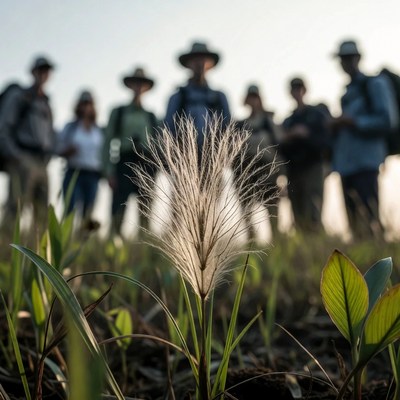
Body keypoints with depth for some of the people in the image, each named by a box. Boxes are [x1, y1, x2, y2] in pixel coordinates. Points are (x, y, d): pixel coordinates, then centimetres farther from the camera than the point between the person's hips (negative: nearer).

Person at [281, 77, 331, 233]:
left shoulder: (317, 113, 6)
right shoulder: (287, 121, 18)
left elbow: (325, 141, -3)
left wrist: (306, 134, -16)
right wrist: (285, 140, -3)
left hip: (312, 169, -4)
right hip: (293, 172, 4)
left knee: (312, 218, -16)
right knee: (299, 219, 1)